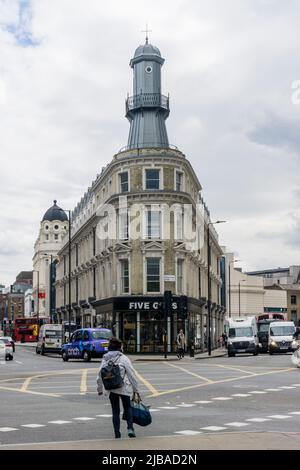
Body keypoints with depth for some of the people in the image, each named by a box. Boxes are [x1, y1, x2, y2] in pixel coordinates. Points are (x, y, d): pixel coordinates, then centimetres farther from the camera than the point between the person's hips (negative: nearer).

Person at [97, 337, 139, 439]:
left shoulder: (105, 359, 2)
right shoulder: (123, 359, -9)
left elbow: (100, 376, 5)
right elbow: (131, 375, -7)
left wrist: (100, 389, 18)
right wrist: (135, 389, 1)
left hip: (111, 389, 2)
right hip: (124, 388, -2)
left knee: (115, 411, 12)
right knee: (127, 408, 16)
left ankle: (117, 433, 11)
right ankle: (130, 428, 0)